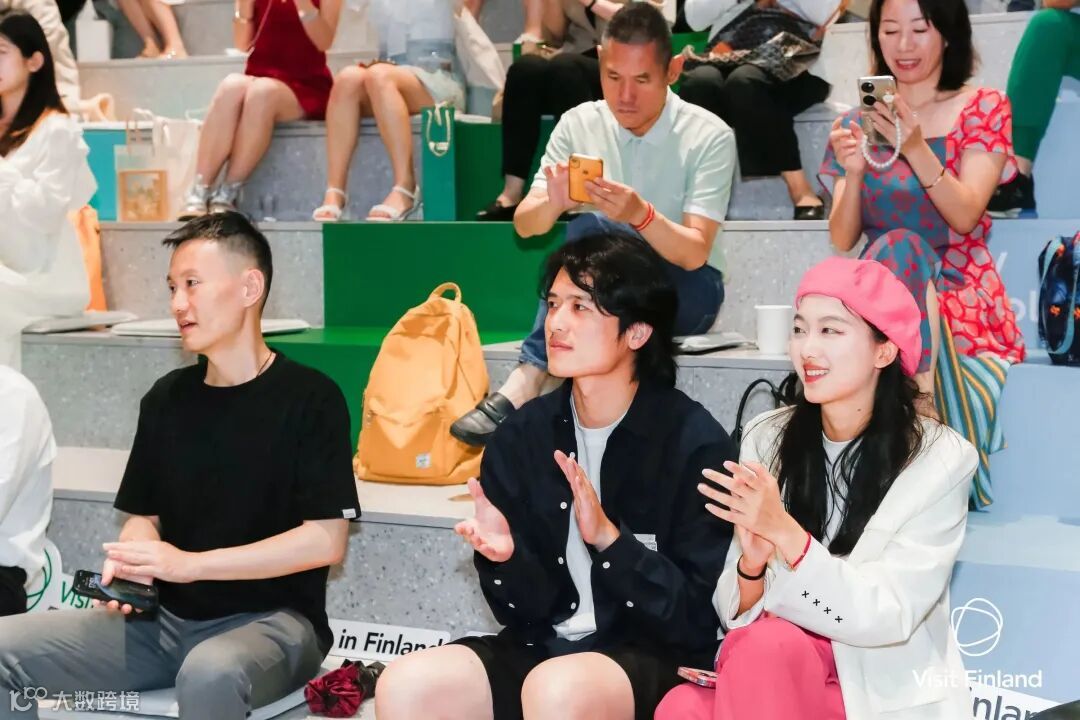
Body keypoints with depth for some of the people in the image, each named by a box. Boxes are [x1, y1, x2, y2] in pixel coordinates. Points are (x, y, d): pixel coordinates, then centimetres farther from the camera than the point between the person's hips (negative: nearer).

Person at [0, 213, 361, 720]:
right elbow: (144, 514, 16)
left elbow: (326, 540, -13)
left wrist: (190, 563, -18)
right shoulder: (167, 398, 10)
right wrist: (130, 562, -9)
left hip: (270, 618, -6)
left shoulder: (309, 398, -7)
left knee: (210, 673, -41)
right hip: (165, 617, 6)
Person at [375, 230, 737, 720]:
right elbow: (526, 610, 6)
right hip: (543, 647, 5)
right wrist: (505, 556, -16)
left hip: (656, 660, -4)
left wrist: (607, 538, -23)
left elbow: (700, 618, -11)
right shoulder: (523, 435, 3)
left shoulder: (695, 443, -9)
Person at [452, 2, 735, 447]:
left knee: (592, 229, -32)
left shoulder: (709, 136, -12)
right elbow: (524, 226, -6)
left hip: (687, 292, -3)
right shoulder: (579, 123, -2)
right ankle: (528, 386, -33)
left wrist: (641, 214, -40)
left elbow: (695, 253, -20)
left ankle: (525, 384, -35)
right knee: (590, 234, -32)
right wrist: (553, 205, -30)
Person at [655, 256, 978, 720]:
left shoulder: (940, 460, -10)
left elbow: (889, 618, -17)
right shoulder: (767, 439, 1)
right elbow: (736, 614, 0)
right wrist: (752, 564, -23)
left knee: (767, 642, -30)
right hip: (773, 678, 3)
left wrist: (785, 532, -28)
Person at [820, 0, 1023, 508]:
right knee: (898, 248, -32)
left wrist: (916, 148, -24)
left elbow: (966, 217, -9)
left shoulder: (983, 108, 4)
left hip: (960, 294, -2)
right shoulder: (858, 122, 12)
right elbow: (843, 240, 4)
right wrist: (854, 172, -15)